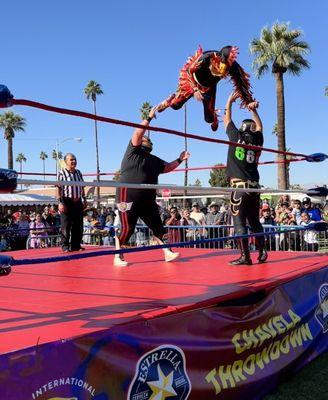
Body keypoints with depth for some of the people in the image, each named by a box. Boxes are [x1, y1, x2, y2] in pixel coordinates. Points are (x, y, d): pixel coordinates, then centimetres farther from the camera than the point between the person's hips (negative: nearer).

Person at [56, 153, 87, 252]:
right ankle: (65, 246, 6)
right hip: (67, 202, -6)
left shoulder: (78, 172, 13)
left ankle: (76, 245, 16)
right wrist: (60, 202, -18)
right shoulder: (61, 173, -6)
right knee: (66, 225, -2)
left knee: (78, 225, 8)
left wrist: (84, 199, 16)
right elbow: (58, 189, -11)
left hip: (78, 202, 6)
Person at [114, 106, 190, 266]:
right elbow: (138, 133, -12)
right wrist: (149, 118, -13)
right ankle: (118, 257, 8)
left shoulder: (154, 160, 21)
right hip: (128, 197, -7)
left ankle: (167, 252, 8)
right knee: (127, 229, -4)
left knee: (157, 226, 4)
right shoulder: (133, 152, 0)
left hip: (147, 200, 7)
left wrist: (180, 160, 17)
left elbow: (167, 168, 26)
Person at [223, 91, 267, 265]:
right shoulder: (257, 140, 8)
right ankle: (262, 253, 16)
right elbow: (259, 127, 29)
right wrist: (253, 111, 30)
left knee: (239, 223, -5)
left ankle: (245, 256, -7)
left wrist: (230, 101, 23)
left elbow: (227, 120, 13)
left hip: (240, 187, -5)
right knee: (255, 222, 15)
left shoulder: (237, 137, -1)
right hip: (254, 186, 5)